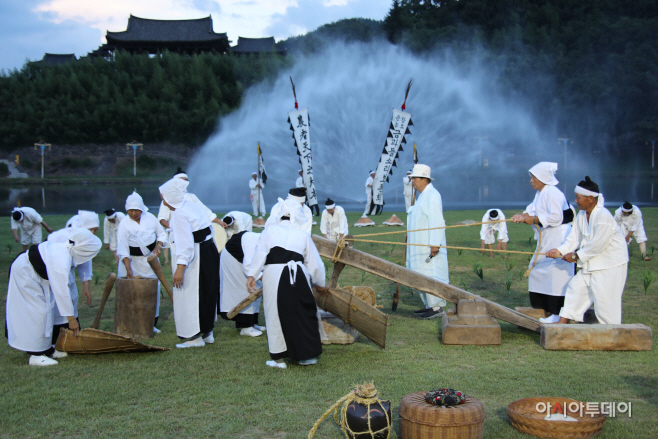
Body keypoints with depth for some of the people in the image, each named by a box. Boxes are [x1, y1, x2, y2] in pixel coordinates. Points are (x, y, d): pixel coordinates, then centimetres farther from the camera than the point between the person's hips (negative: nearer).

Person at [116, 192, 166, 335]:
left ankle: (152, 323, 13)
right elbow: (122, 250, -16)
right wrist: (128, 270, -23)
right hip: (133, 261, -3)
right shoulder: (124, 224, -11)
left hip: (150, 259, 3)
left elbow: (162, 234, 10)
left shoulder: (150, 218, -2)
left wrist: (158, 248, -9)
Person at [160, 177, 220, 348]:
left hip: (194, 259, -10)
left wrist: (180, 268, -27)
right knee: (206, 293, 17)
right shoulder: (194, 206, 9)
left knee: (189, 296, 1)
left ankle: (194, 337, 7)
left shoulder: (179, 214, -19)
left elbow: (185, 244, -25)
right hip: (209, 251, 10)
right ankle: (207, 332, 28)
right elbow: (210, 230, 15)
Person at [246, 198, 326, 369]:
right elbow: (314, 262, 19)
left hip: (273, 274, -1)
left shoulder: (270, 230, 13)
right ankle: (309, 355, 20)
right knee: (304, 313, 12)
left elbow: (260, 253, 0)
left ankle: (279, 358, 13)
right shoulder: (303, 235, 16)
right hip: (298, 276, 1)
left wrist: (252, 275, -2)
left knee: (276, 315, 7)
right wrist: (320, 283, 32)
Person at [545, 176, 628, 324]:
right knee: (575, 287, 10)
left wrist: (576, 255, -14)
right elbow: (574, 238, 6)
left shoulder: (604, 217, -25)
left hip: (610, 266, -9)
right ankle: (563, 321, 17)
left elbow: (597, 245, -24)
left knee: (604, 299, -6)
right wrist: (560, 251, -9)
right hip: (591, 264, 9)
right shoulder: (582, 215, 4)